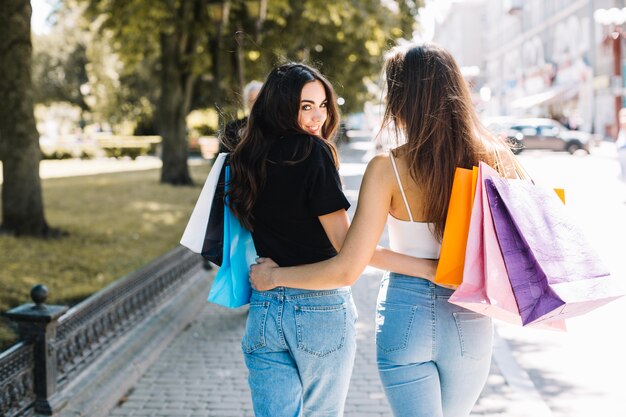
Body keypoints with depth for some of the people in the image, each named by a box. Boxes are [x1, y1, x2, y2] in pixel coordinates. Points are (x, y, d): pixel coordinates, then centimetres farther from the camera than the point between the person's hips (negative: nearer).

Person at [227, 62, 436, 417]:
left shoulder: (246, 159, 6)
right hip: (323, 309, -5)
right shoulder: (312, 152, -14)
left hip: (264, 310, 5)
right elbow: (347, 245, -18)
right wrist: (427, 267, -20)